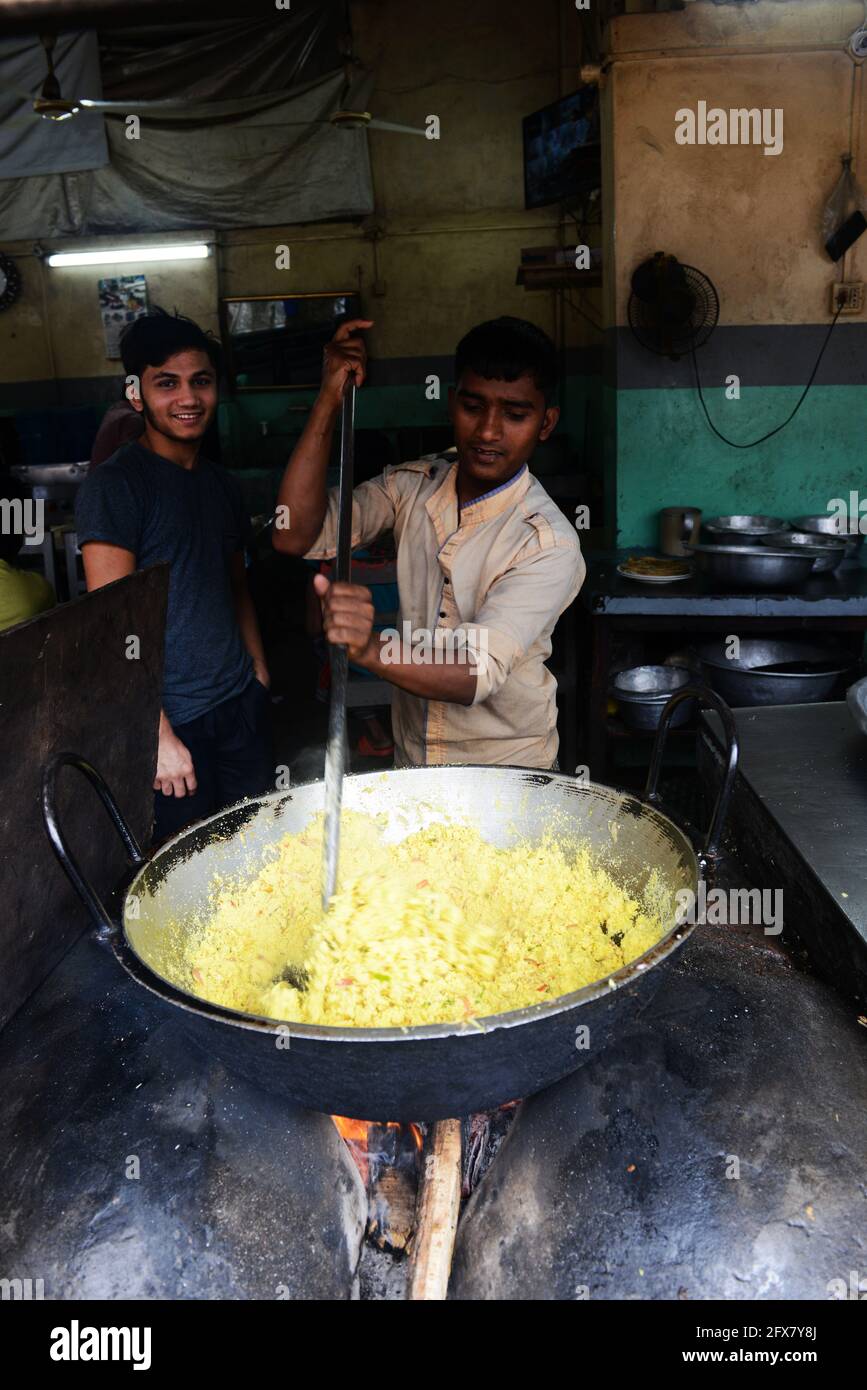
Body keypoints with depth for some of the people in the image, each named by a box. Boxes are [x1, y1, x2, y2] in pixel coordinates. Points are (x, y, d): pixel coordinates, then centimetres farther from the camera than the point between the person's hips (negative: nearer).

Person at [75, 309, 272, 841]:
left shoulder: (222, 484, 11)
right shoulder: (114, 484, -11)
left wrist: (260, 675, 14)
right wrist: (157, 734, -20)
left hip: (241, 703, 7)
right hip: (172, 717, -6)